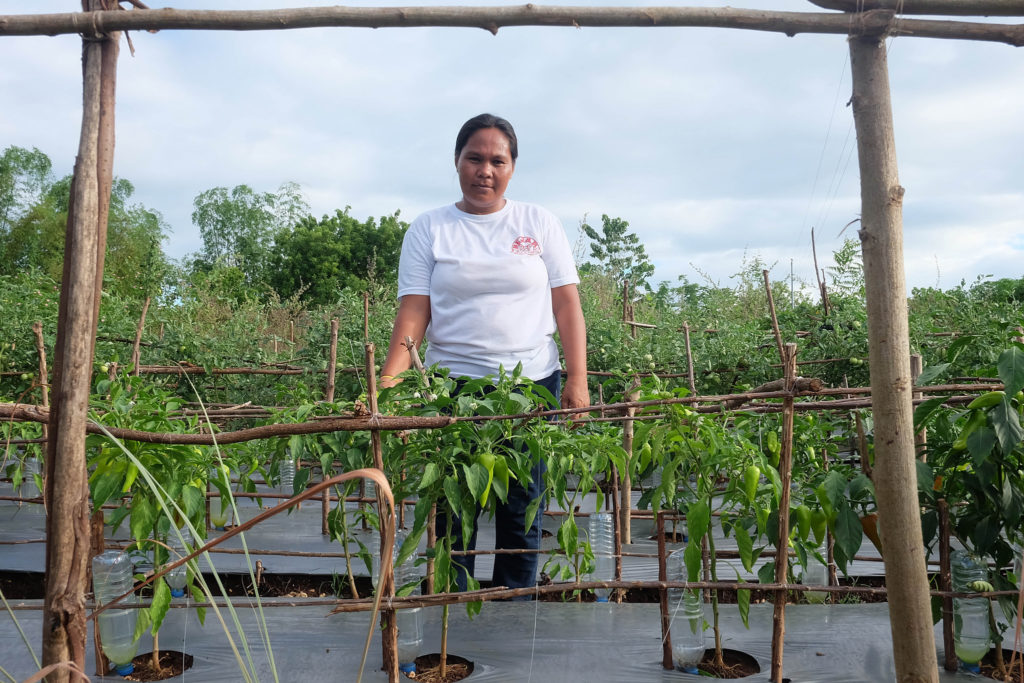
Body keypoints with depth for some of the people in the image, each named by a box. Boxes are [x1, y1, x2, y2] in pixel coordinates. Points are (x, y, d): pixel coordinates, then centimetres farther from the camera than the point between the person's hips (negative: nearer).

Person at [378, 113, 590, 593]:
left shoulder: (539, 223, 7)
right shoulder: (428, 229, 5)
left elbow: (567, 304, 5)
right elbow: (413, 313, -2)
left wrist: (577, 379, -4)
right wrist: (388, 383, -15)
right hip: (453, 385, -1)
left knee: (521, 514, 7)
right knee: (453, 516, 3)